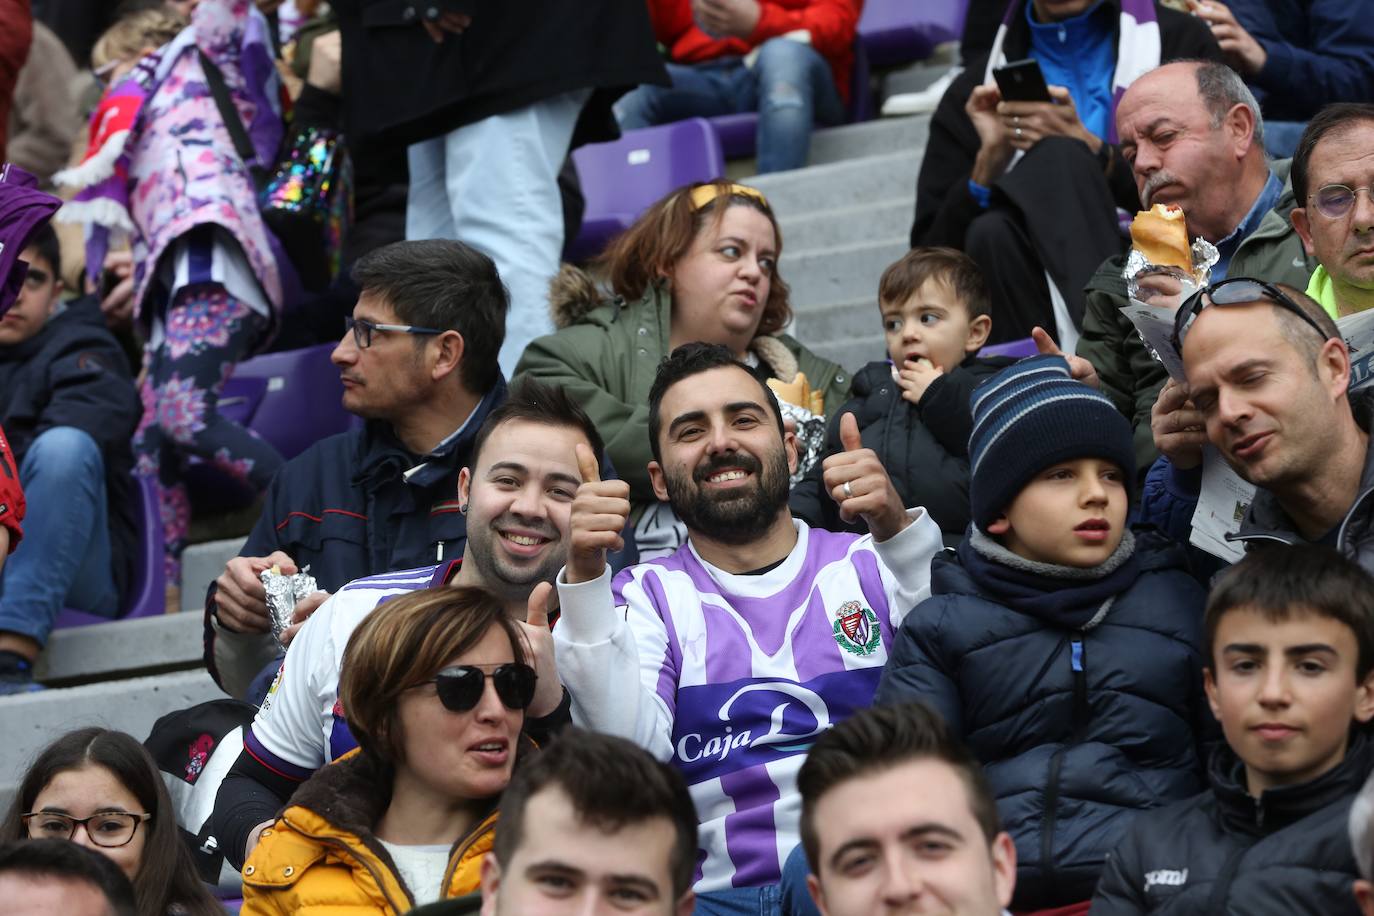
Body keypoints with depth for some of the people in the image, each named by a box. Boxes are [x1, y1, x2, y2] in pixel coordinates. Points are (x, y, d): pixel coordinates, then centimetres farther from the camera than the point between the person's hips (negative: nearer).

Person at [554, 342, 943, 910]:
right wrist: (585, 580, -13)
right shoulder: (647, 597, 17)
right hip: (724, 891, 0)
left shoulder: (869, 565, 15)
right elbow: (629, 748, -2)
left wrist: (899, 532, -19)